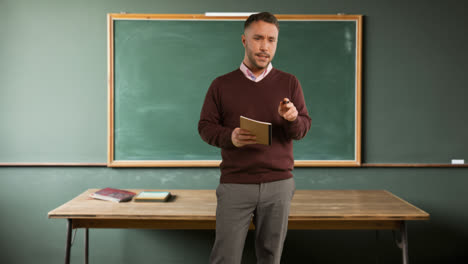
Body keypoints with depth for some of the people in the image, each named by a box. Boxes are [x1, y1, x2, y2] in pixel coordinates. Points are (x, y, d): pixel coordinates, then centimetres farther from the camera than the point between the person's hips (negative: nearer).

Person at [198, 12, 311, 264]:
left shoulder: (289, 83, 7)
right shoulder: (222, 85, 5)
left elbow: (303, 128, 4)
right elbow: (205, 127, 4)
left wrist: (292, 119, -19)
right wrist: (230, 137, -16)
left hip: (278, 184, 1)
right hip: (235, 184, -1)